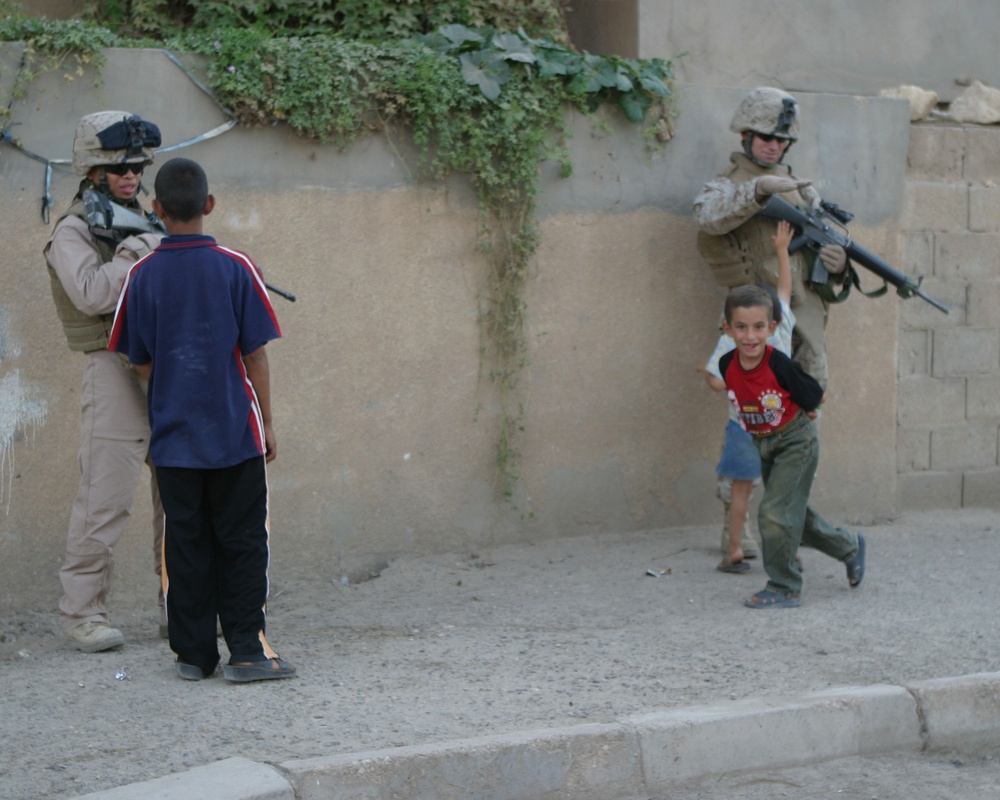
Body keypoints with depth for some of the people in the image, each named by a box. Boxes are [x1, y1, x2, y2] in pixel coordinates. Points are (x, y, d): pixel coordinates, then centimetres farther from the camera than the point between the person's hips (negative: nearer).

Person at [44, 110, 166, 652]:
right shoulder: (73, 232, -5)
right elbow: (93, 294, -22)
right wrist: (138, 250, -17)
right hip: (115, 370, -7)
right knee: (105, 501, -8)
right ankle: (82, 613, 0)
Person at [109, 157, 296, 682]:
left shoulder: (143, 275, -2)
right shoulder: (235, 268, -7)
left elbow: (141, 363, 3)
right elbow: (255, 356, -5)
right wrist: (267, 422, 5)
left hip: (173, 436, 2)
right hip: (235, 432, -2)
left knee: (186, 544, 9)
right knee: (242, 543, 5)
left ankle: (193, 653, 11)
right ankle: (246, 650, -1)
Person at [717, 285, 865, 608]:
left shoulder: (780, 365, -28)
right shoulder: (727, 366, -12)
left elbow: (812, 397, -14)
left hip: (796, 442, -7)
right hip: (763, 445, 7)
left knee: (775, 512, -12)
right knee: (794, 514, 18)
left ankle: (784, 589, 1)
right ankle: (850, 547, 41)